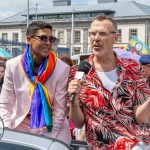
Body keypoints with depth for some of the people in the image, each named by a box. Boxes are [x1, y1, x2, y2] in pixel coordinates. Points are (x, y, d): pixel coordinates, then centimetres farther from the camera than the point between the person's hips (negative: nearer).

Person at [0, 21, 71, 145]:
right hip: (20, 127, 2)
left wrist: (48, 137, -15)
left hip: (52, 131, -1)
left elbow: (60, 109, -11)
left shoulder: (62, 69, -13)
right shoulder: (13, 65, -8)